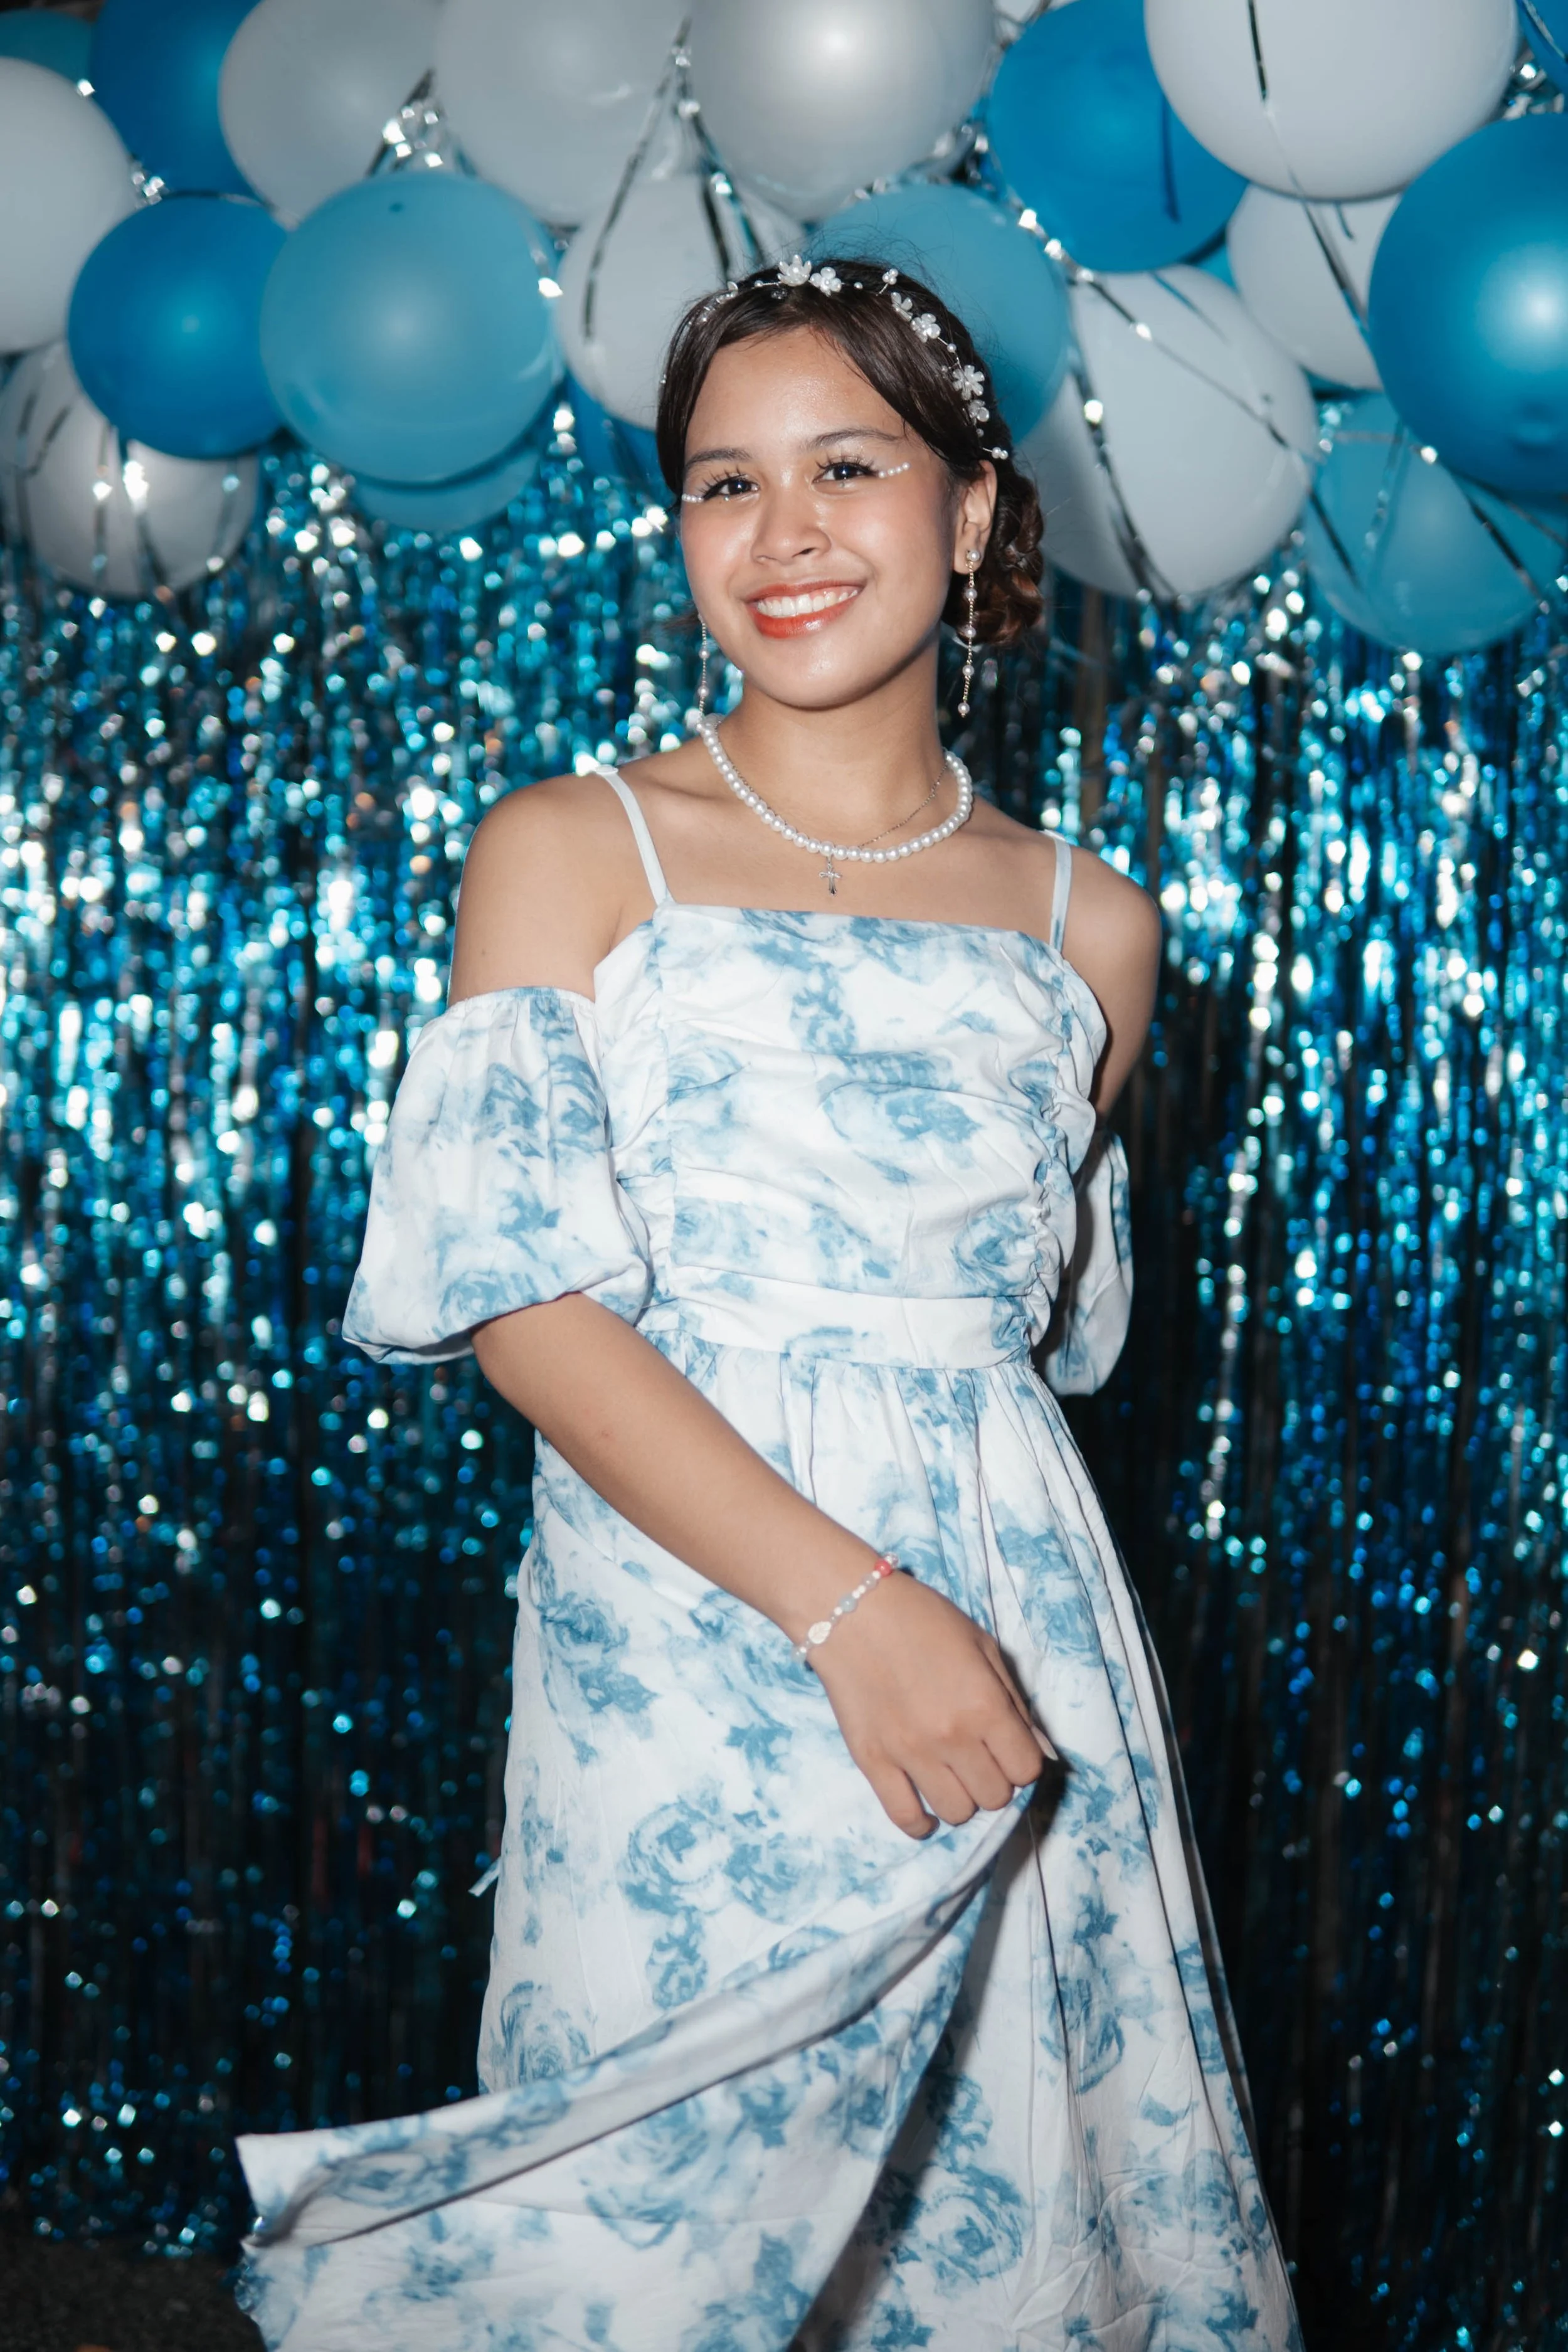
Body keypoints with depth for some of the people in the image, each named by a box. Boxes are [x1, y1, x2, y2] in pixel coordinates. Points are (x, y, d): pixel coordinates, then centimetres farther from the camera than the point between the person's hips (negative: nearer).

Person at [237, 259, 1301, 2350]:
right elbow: (525, 1300, -9)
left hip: (1013, 1639, 3)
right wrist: (846, 1602, -18)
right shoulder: (569, 855, 0)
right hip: (679, 1648, -2)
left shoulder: (1087, 929, 8)